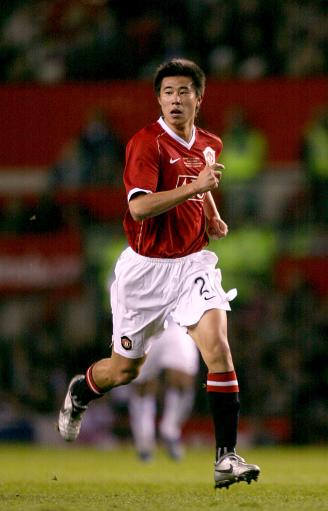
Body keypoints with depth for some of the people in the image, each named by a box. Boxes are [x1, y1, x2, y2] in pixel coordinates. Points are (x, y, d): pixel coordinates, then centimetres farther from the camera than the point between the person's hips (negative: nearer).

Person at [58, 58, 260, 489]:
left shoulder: (210, 145, 6)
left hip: (193, 263, 4)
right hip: (146, 267, -3)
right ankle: (78, 393, 48)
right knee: (125, 368, 12)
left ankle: (226, 457, -17)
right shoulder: (146, 143, -15)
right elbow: (139, 207, -28)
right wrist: (195, 186, -33)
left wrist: (213, 218, 10)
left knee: (218, 348, -19)